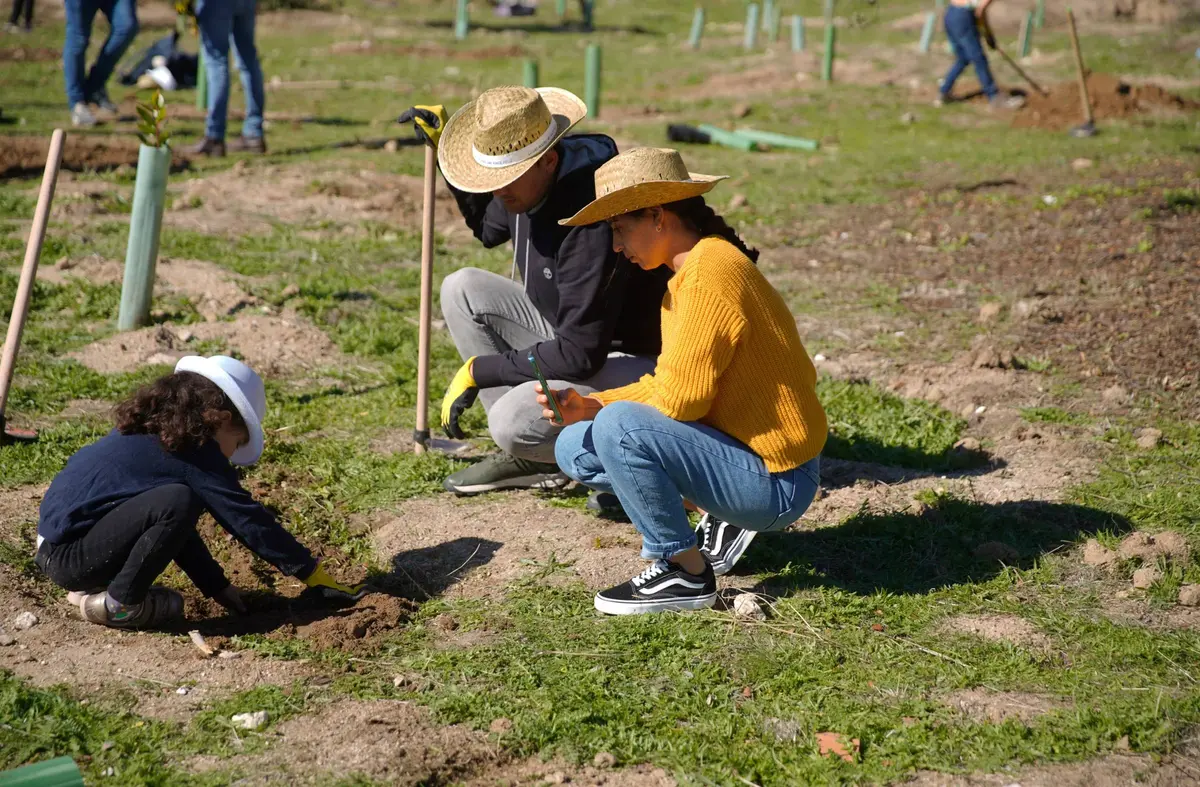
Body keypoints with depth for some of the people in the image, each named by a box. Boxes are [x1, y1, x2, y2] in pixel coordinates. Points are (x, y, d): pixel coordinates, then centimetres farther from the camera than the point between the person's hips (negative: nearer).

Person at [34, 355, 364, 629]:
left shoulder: (147, 432, 17)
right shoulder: (197, 456, -10)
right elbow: (249, 521, -7)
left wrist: (218, 586, 29)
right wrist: (315, 575, 0)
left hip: (55, 539, 10)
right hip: (69, 556, -10)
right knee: (177, 502, -22)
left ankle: (92, 587, 14)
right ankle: (118, 603, -9)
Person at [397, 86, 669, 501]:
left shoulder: (593, 220, -32)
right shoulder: (528, 185, -4)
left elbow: (580, 355, -30)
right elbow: (490, 228, 23)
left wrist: (479, 371, -21)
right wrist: (444, 146, 13)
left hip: (628, 360, -10)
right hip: (570, 335, 10)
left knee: (513, 421, -30)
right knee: (461, 289, 0)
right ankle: (529, 456, 1)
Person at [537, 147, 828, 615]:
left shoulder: (709, 274, -21)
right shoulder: (692, 270, 11)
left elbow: (680, 398, -24)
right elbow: (672, 384, 13)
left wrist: (606, 412, -5)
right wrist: (593, 405, -1)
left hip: (774, 484, -10)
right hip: (743, 452, 10)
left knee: (618, 429, -29)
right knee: (576, 449, 10)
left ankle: (686, 574, -11)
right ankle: (721, 520, 12)